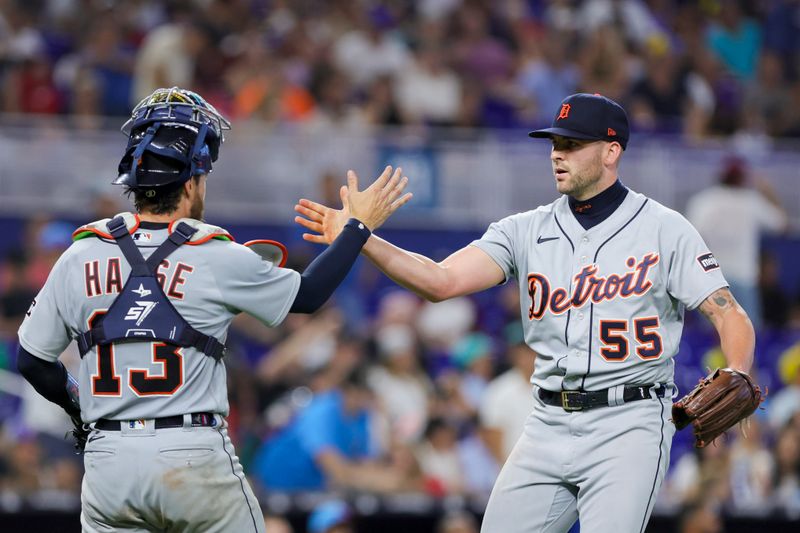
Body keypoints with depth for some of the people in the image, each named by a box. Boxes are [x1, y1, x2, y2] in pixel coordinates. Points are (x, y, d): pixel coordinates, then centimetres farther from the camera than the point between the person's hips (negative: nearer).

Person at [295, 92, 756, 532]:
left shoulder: (664, 230, -2)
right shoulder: (528, 231, 8)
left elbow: (730, 316, -8)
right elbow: (441, 281, -3)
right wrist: (358, 239, -16)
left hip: (627, 424, -5)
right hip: (549, 427, 5)